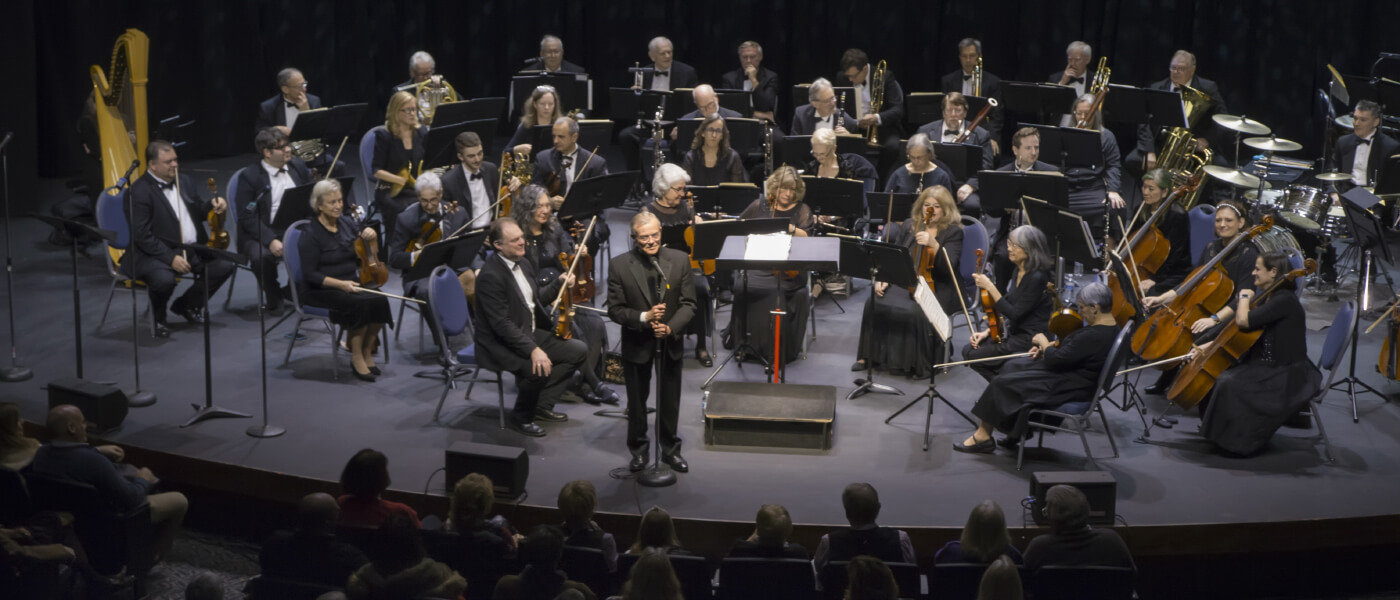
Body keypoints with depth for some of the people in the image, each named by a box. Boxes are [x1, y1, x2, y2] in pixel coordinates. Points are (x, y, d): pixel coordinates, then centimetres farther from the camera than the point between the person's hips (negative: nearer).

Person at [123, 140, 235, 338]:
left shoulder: (184, 182, 13)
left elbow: (198, 212, 25)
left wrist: (214, 204, 1)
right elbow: (142, 236, -17)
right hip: (156, 254, -7)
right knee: (165, 279, -37)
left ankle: (187, 304, 12)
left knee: (224, 265, -13)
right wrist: (170, 258, -26)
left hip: (193, 250, 7)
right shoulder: (139, 191, -11)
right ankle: (158, 316, -1)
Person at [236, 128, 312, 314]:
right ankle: (273, 299, -7)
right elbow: (247, 217, -11)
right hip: (261, 233, -4)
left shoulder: (298, 166, 10)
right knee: (261, 256, -36)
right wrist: (271, 240, -25)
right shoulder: (250, 176, -6)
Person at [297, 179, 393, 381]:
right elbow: (310, 275, -14)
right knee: (359, 304, -31)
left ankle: (367, 351, -5)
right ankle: (356, 356, -15)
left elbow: (370, 244, 22)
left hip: (351, 283, 6)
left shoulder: (346, 222, 6)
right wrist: (340, 284, -26)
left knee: (380, 300, -22)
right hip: (321, 290, -6)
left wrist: (371, 234, -3)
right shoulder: (310, 235, -12)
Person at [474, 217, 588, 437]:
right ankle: (521, 418, -6)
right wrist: (532, 349, -33)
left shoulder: (523, 263, 7)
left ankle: (543, 402, 7)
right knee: (538, 369, -33)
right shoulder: (490, 276, -22)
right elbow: (501, 323, -27)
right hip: (501, 343, -9)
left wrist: (558, 284, 9)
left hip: (531, 333, 9)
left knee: (579, 351, 1)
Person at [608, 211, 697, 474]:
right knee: (637, 400, 14)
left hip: (670, 342, 1)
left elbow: (688, 304, -7)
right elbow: (615, 309, -11)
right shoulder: (620, 265, -12)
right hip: (636, 344, -1)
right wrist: (644, 317, -27)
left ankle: (671, 449, 32)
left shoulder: (680, 260, -8)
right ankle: (639, 450, 32)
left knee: (670, 400, 14)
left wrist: (671, 327, -23)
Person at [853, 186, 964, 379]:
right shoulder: (909, 225, 9)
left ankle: (922, 364, -17)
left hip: (937, 289, -4)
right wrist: (883, 278, -6)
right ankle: (868, 355, -7)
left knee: (917, 312, -34)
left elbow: (948, 267, -17)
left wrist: (934, 244, -31)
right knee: (875, 303, -21)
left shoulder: (953, 232, -5)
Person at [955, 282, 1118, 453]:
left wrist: (1044, 343, -7)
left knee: (1001, 383, -5)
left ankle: (982, 436, 9)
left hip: (1068, 387, -11)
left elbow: (1056, 360, -25)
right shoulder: (1109, 326, 2)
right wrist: (1050, 346, 1)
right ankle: (1015, 430, 14)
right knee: (1012, 366, 15)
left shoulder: (1095, 336, -30)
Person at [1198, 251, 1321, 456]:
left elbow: (1243, 321, -30)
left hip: (1287, 376, -10)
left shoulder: (1284, 300, -19)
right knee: (1216, 376, -2)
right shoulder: (1269, 298, 11)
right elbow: (1237, 333, 16)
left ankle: (1242, 441, -8)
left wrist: (1244, 297, -11)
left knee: (1230, 385, -25)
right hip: (1268, 367, 10)